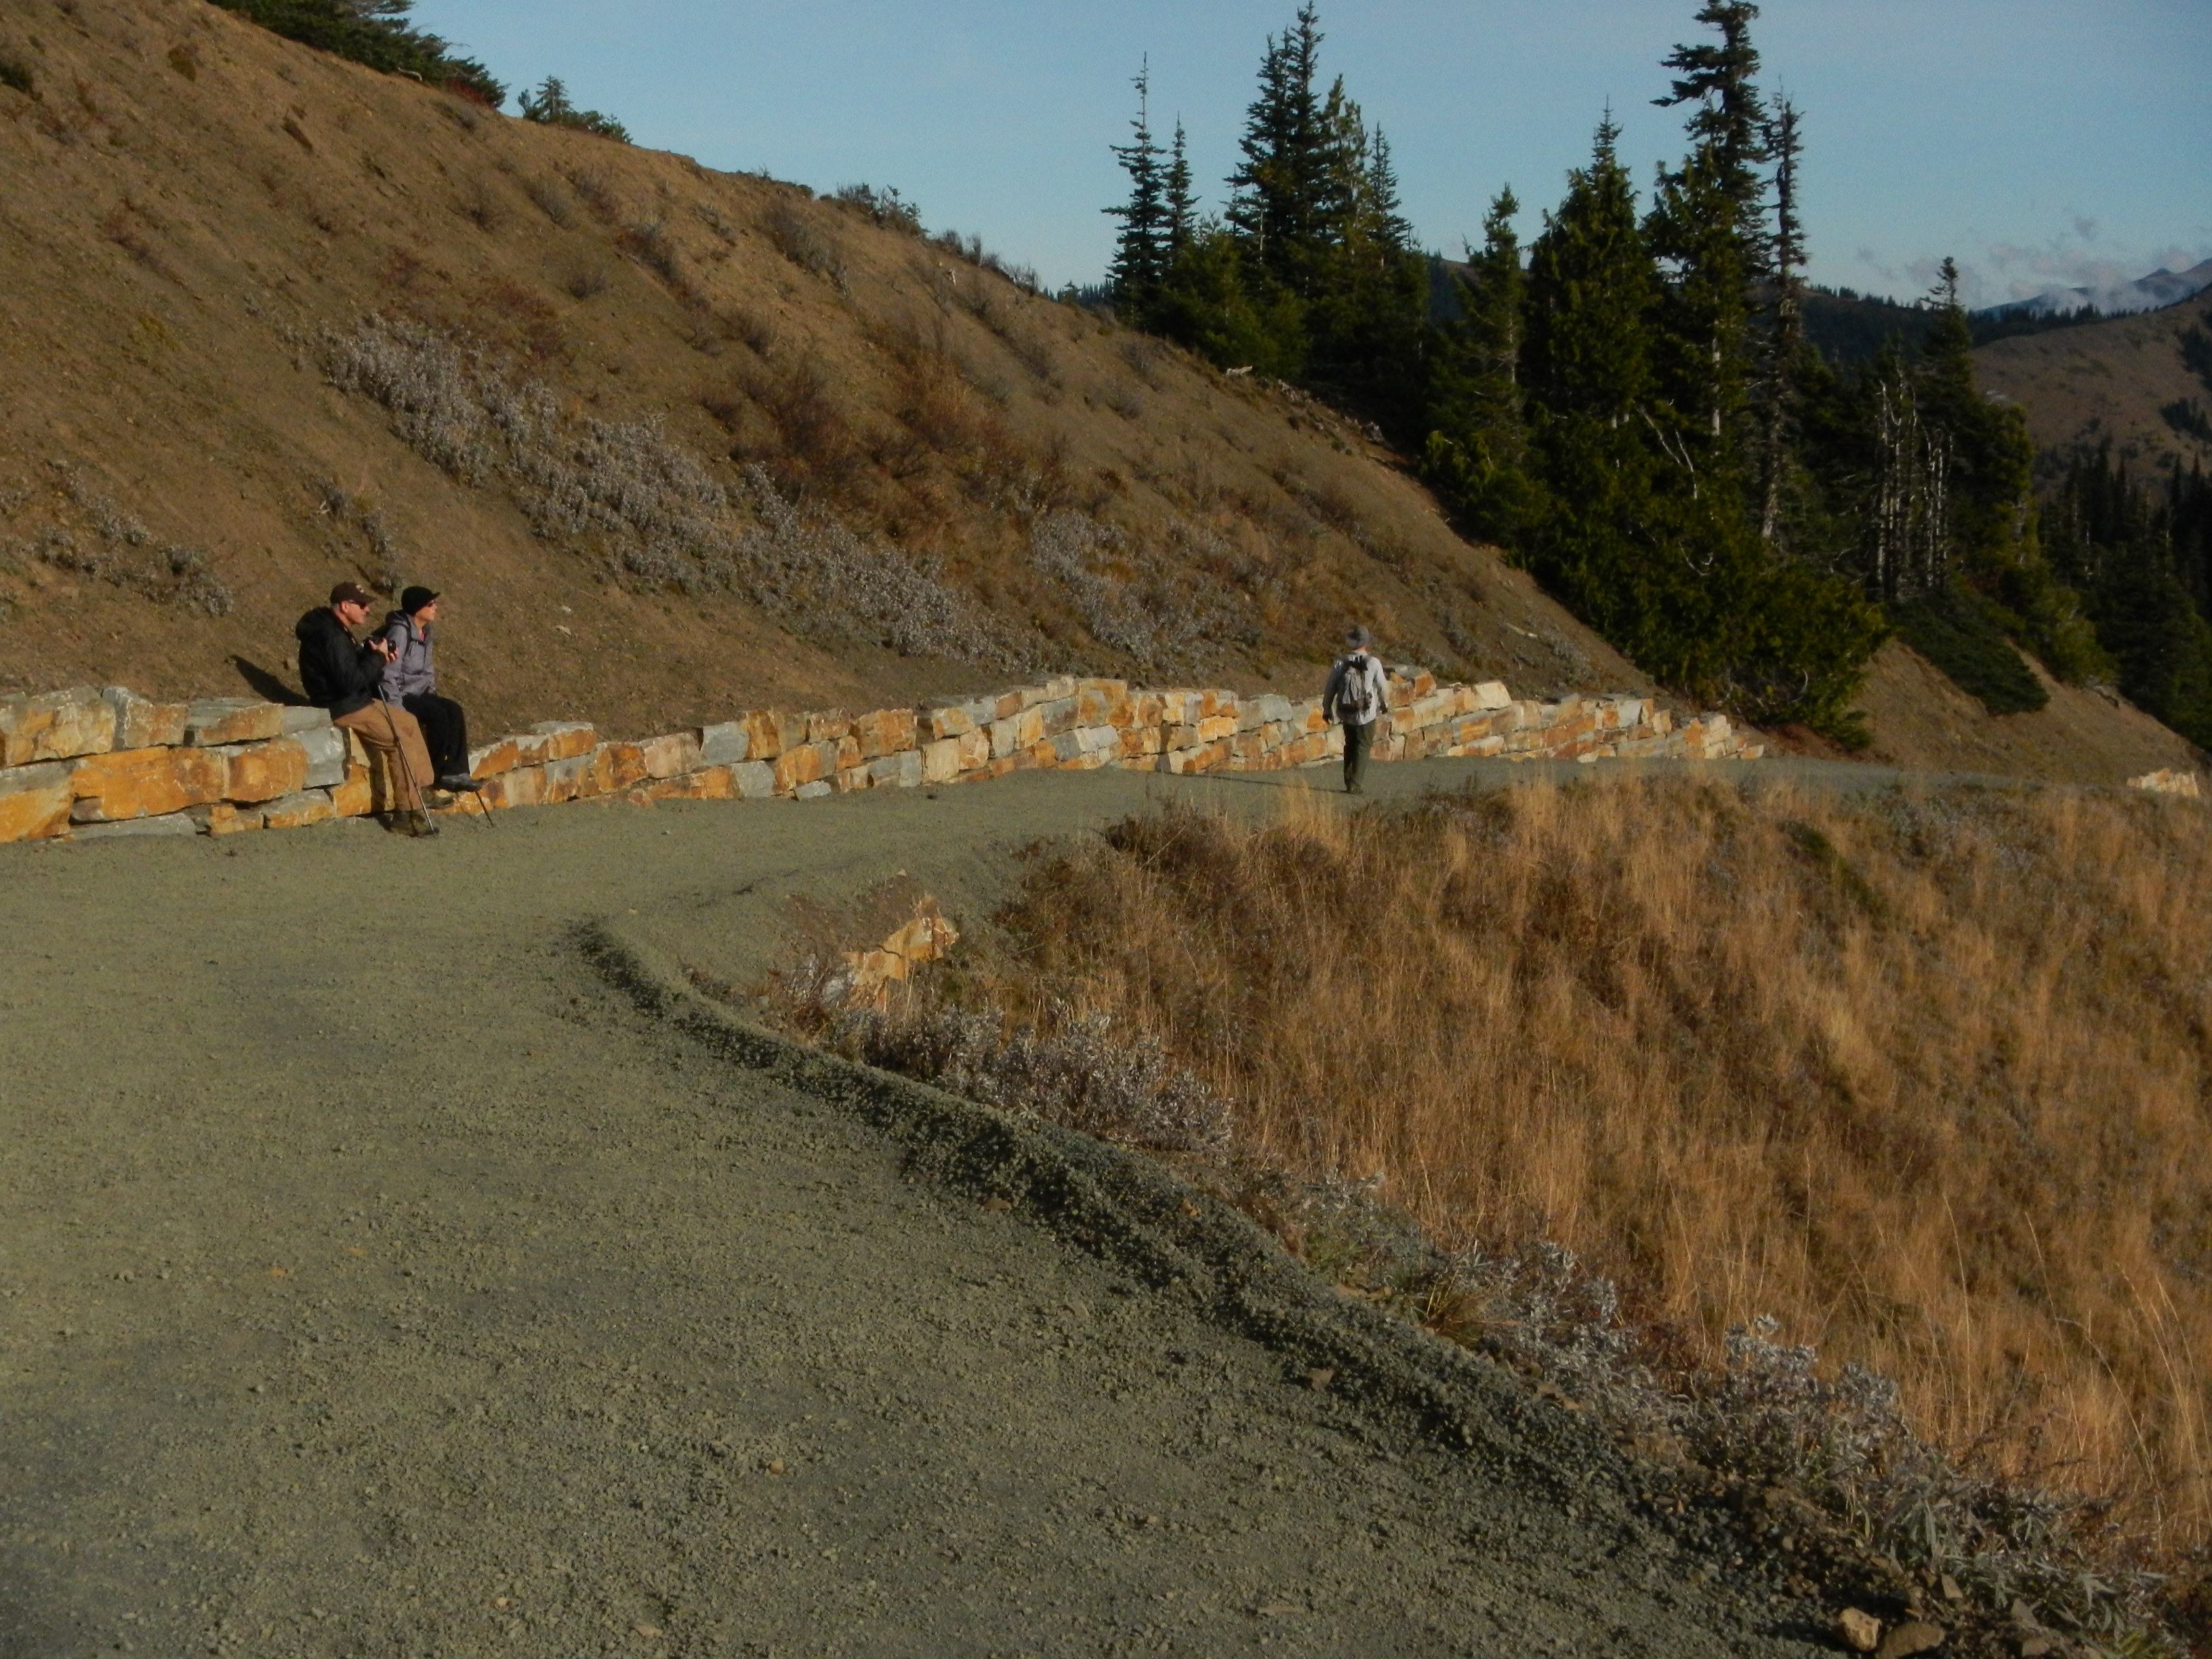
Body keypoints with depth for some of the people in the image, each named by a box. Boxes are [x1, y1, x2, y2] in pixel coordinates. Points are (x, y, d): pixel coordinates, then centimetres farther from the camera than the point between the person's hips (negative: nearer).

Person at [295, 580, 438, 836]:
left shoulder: (337, 630, 11)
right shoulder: (330, 636, -23)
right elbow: (351, 681, -29)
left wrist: (377, 657, 0)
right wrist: (377, 657, -18)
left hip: (358, 701, 11)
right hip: (342, 709, -11)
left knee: (409, 722, 15)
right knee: (403, 744, -16)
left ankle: (422, 791, 18)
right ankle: (406, 813, -12)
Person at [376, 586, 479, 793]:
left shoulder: (425, 632, 11)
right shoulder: (400, 631, -19)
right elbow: (389, 674, -22)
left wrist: (431, 690, 7)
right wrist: (396, 708, -24)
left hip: (417, 693, 9)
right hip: (399, 695, -9)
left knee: (454, 710, -11)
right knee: (438, 714, -25)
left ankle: (455, 772, -13)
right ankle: (433, 775, -14)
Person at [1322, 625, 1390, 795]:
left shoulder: (1341, 662, -4)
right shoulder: (1373, 663, -11)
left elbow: (1331, 687, 1)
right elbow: (1382, 686, -1)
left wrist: (1327, 709, 14)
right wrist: (1385, 703, 18)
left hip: (1347, 713, 3)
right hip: (1367, 714, -3)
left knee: (1350, 746, 20)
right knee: (1362, 748, 5)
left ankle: (1348, 780, 24)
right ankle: (1354, 784, -2)